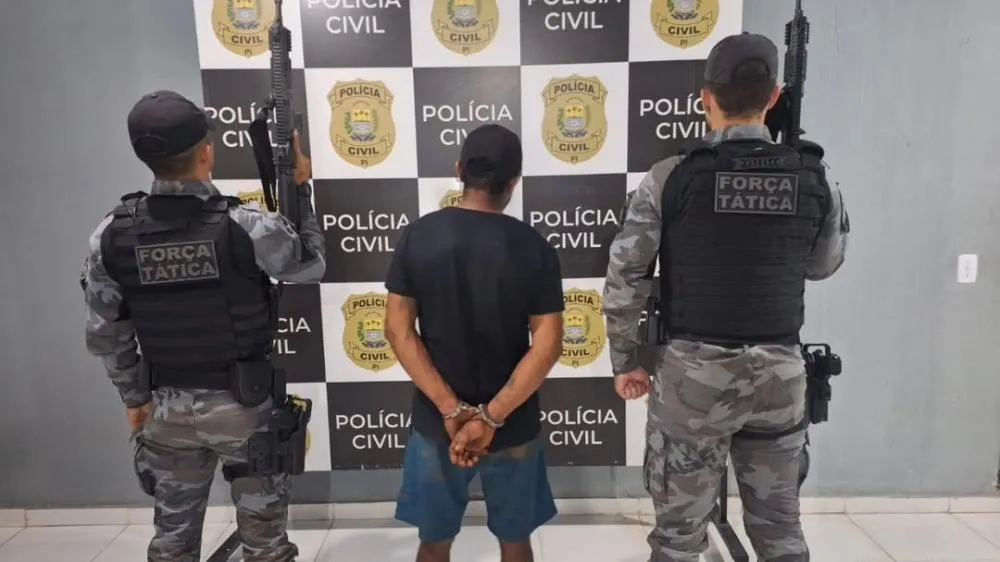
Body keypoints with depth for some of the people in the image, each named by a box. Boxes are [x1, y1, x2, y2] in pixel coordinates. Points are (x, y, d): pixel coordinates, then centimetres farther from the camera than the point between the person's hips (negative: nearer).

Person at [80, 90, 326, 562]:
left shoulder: (110, 236, -8)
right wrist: (300, 189, 5)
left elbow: (105, 333, 1)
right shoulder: (247, 227, -21)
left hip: (168, 406, 4)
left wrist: (134, 396, 16)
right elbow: (312, 266, -2)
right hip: (243, 402, -3)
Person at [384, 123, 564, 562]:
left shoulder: (418, 236, -7)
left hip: (435, 423, 1)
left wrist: (452, 410, -13)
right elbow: (547, 345, -15)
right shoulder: (533, 247, -10)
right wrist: (491, 417, -15)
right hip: (513, 427, 0)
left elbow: (398, 330, -11)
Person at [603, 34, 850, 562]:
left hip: (693, 371, -3)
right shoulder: (815, 179, -1)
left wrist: (625, 362, 5)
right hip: (780, 372, 3)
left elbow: (623, 282, -7)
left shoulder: (669, 178, -10)